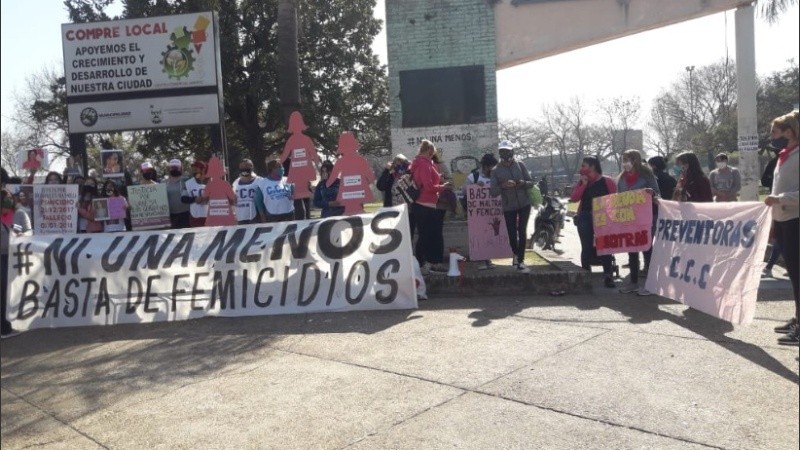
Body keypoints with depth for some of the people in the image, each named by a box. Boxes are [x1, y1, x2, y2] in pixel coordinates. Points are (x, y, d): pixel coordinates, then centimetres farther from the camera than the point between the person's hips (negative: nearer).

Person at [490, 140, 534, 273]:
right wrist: (503, 186, -26)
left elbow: (531, 182, 3)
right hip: (509, 207, 0)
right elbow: (493, 192, -7)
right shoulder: (496, 171, -2)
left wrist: (524, 183, -19)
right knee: (512, 235, 2)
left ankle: (520, 262, 3)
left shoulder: (520, 165, 2)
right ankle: (516, 254, 33)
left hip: (524, 204, 0)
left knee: (522, 232, -4)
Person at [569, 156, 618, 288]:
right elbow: (573, 198, -1)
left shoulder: (607, 181, -1)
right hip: (585, 218, 3)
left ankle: (608, 276, -1)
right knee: (586, 247, 5)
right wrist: (584, 184, -8)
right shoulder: (581, 182, 11)